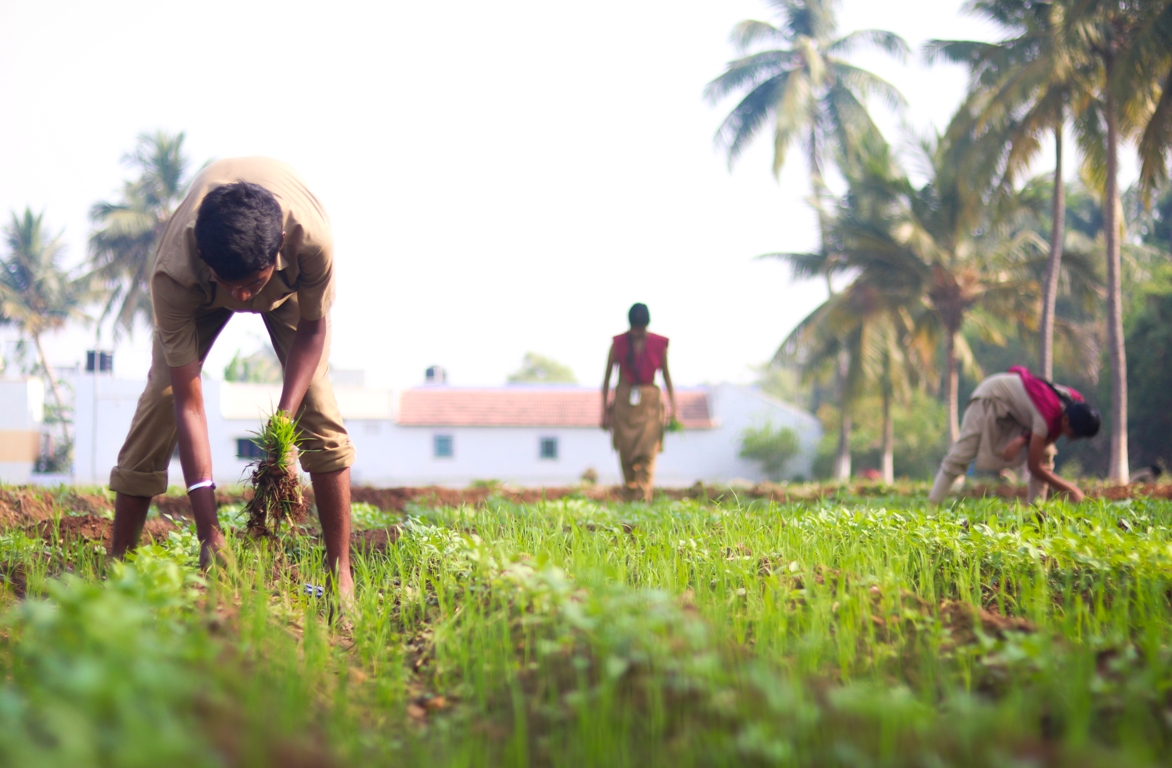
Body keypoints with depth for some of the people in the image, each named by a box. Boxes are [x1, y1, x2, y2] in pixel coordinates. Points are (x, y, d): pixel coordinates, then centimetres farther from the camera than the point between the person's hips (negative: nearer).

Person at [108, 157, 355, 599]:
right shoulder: (173, 274, -43)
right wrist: (209, 533, -42)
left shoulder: (311, 239, -44)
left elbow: (312, 329, -20)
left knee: (316, 401, -15)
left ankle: (341, 576, -12)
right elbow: (188, 404, -39)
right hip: (198, 284, 0)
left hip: (290, 280, 0)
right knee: (162, 400, -13)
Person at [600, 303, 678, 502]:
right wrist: (605, 410, 3)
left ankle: (642, 499, -15)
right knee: (626, 455, 0)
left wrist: (674, 407, 6)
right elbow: (607, 377, 5)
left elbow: (666, 375, 10)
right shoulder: (618, 343, -1)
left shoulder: (659, 344, 0)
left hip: (649, 403, 0)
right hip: (624, 402, 0)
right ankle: (628, 499, 13)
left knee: (647, 453, -12)